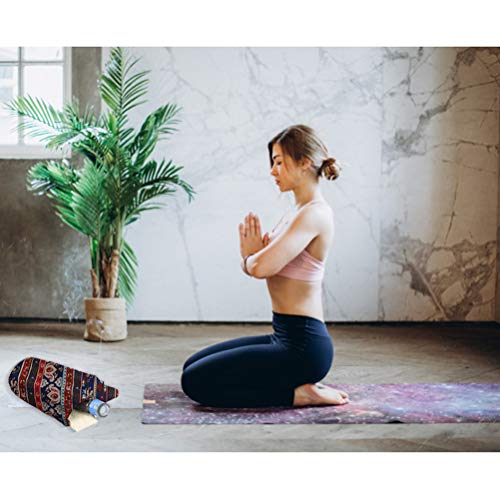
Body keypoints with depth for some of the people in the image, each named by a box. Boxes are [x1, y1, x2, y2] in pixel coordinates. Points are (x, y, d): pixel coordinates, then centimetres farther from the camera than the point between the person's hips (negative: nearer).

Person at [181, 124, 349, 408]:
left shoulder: (314, 214, -17)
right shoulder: (297, 213, 14)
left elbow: (262, 267, -28)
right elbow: (254, 267, 15)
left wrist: (251, 256, -4)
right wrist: (254, 254, -9)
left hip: (302, 346, -10)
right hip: (286, 338, 10)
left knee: (195, 382, -9)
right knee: (193, 366, 18)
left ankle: (299, 394, -5)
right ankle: (300, 385, 13)